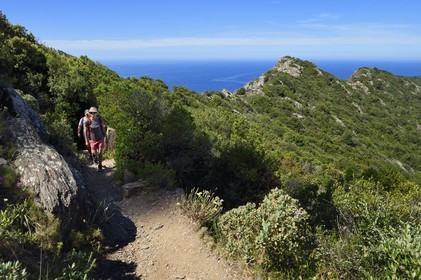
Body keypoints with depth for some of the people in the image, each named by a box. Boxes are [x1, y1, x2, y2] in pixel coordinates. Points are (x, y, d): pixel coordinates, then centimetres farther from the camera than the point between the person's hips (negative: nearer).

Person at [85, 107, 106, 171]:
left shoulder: (99, 119, -8)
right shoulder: (88, 121, -11)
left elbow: (103, 128, 4)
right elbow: (86, 131, -2)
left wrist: (104, 136, 5)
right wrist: (87, 141, 2)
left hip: (100, 139, 0)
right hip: (93, 140, 0)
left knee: (100, 153, -4)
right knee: (94, 153, 4)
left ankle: (100, 166, 10)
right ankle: (95, 158, 40)